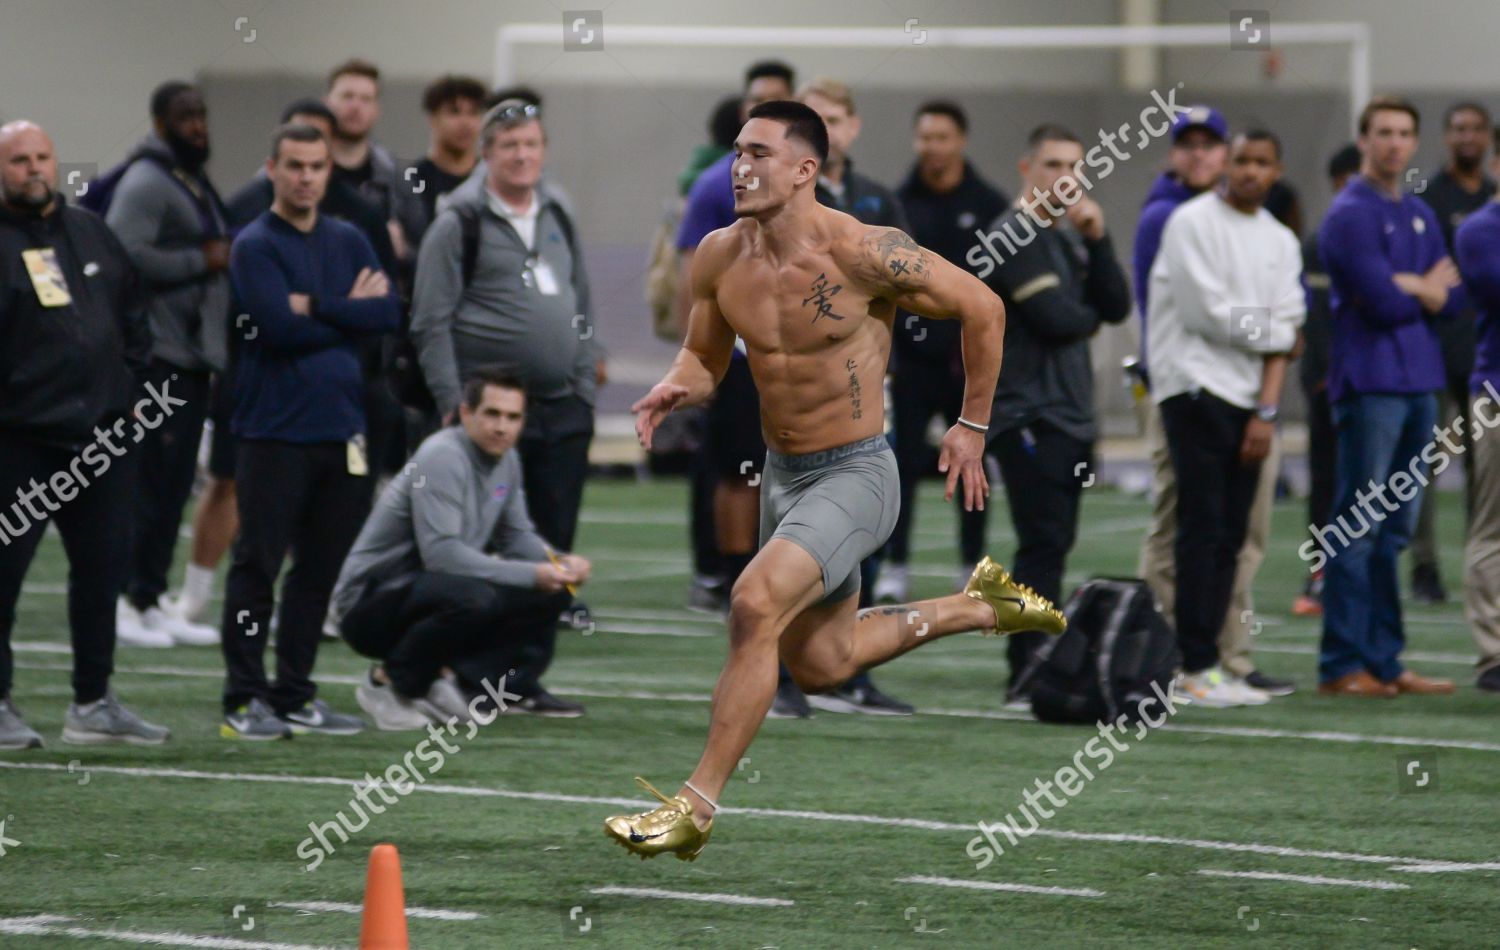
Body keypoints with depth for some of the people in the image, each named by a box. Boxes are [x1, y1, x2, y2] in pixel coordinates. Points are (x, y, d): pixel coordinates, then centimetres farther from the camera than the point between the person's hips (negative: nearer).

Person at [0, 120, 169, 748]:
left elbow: (133, 318, 21)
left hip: (101, 436, 6)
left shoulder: (92, 235, 14)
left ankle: (93, 703, 21)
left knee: (101, 567, 11)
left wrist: (135, 390, 12)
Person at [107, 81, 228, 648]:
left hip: (193, 356, 10)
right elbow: (125, 255, -23)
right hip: (161, 358, -10)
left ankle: (152, 598, 16)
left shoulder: (193, 181, 20)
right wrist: (201, 261, -17)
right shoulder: (147, 182, -11)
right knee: (153, 480, -10)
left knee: (174, 483, 11)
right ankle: (125, 600, -7)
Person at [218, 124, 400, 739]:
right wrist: (351, 312, -5)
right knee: (258, 565, -5)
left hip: (341, 430, 6)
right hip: (275, 431, -6)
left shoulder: (348, 242, 14)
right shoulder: (255, 246, -4)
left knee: (320, 568, 8)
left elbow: (389, 312, 0)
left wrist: (318, 309, -11)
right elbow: (280, 327, -16)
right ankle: (243, 701, -2)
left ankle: (294, 697, 15)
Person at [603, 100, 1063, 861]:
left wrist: (972, 427, -1)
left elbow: (982, 310, -8)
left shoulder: (863, 255, -20)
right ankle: (980, 606, 43)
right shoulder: (718, 258, -5)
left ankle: (697, 804, -22)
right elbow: (704, 357, 11)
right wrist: (675, 388, -13)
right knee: (821, 665, 19)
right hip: (782, 475, 7)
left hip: (856, 476, -7)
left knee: (756, 605, -28)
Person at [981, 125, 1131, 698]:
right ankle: (1030, 671, -15)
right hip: (1029, 415, -9)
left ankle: (1033, 670, 12)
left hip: (1069, 415, 9)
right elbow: (1057, 318, -19)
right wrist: (1090, 318, 4)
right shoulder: (1015, 235, -9)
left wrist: (1097, 239, -2)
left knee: (1049, 547, 9)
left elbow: (1116, 306, 10)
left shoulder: (1068, 237, 19)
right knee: (1045, 546, -14)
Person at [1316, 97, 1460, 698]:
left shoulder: (1420, 216, 16)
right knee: (1358, 529, -7)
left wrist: (1409, 285, -9)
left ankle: (1384, 660, 13)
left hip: (1419, 383, 8)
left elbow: (1453, 298, 10)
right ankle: (1342, 666, -5)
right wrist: (1430, 288, 1)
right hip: (1369, 383, -8)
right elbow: (1384, 302, -16)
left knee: (1393, 532, 9)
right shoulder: (1351, 215, -8)